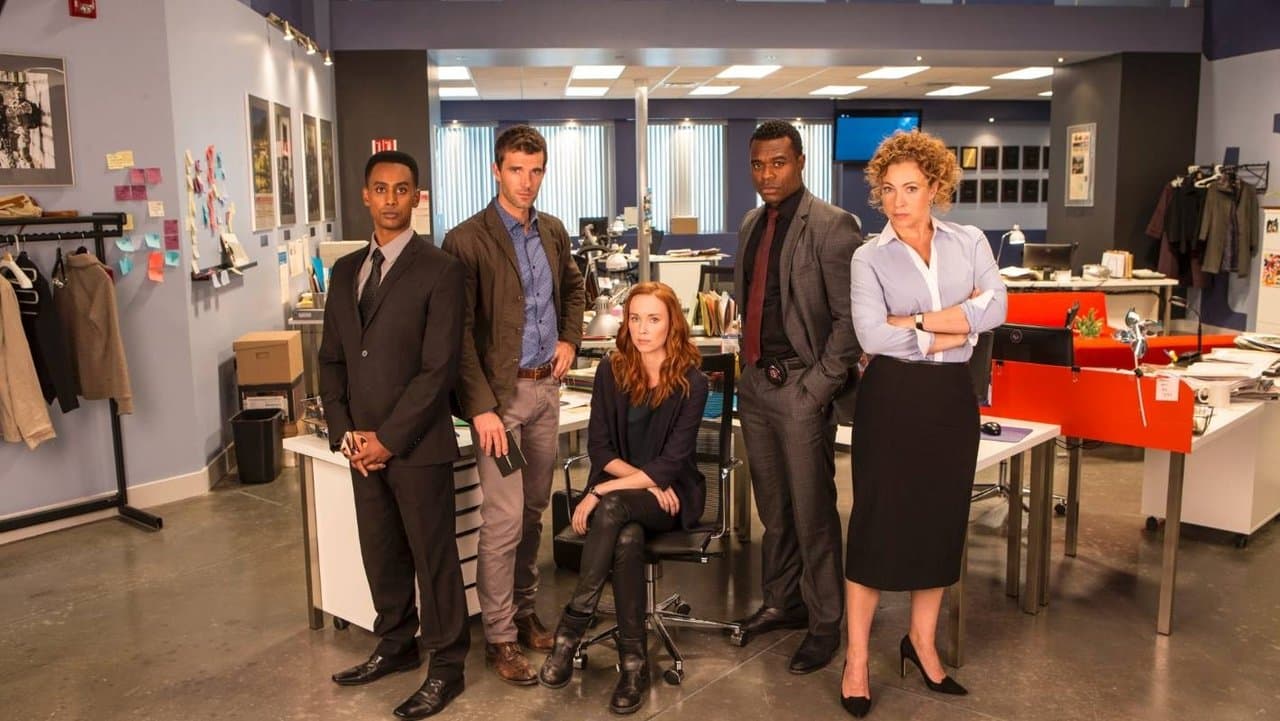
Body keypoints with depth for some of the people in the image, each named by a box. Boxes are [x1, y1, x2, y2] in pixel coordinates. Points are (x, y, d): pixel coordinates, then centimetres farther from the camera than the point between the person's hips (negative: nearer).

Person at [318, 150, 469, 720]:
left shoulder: (439, 270, -9)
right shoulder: (345, 271, 11)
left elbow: (440, 367, -14)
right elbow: (331, 359, 13)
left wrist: (388, 438, -14)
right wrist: (345, 432, 0)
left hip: (417, 444, -6)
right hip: (364, 445, 6)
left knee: (433, 556, 4)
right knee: (380, 552, 17)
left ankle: (446, 667, 20)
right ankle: (396, 645, 36)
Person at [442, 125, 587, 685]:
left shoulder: (553, 232, 9)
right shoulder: (468, 239, -11)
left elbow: (573, 287, 27)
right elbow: (460, 332, -14)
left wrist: (570, 339, 11)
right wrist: (481, 407, -19)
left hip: (547, 387, 6)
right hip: (502, 392, -6)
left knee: (533, 513, 15)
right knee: (504, 522, -4)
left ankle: (524, 611, 31)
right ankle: (499, 637, 11)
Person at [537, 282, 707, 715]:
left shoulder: (692, 382, -7)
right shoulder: (611, 371, 3)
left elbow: (673, 460, -15)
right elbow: (599, 448, 2)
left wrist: (602, 492, -21)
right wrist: (645, 478, -15)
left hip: (672, 495, -2)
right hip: (616, 488, 3)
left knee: (614, 507, -35)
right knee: (628, 539, -33)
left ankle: (570, 631, -30)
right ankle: (633, 662, -24)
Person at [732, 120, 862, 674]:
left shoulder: (831, 226, -12)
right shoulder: (751, 225, 12)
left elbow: (849, 320, -14)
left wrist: (817, 387, -16)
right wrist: (748, 365, 11)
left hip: (802, 387, -7)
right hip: (756, 382, 7)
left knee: (812, 512, 3)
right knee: (772, 508, 18)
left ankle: (825, 623, 19)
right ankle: (782, 601, 35)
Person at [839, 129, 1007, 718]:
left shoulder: (969, 242, 6)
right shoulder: (870, 257, -3)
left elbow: (996, 307, -10)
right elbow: (872, 335, -17)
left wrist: (914, 321, -16)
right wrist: (957, 326, -12)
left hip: (952, 396, 3)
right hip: (892, 397, -3)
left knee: (942, 521, 11)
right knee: (878, 521, 1)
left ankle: (921, 643, 30)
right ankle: (857, 658, 13)